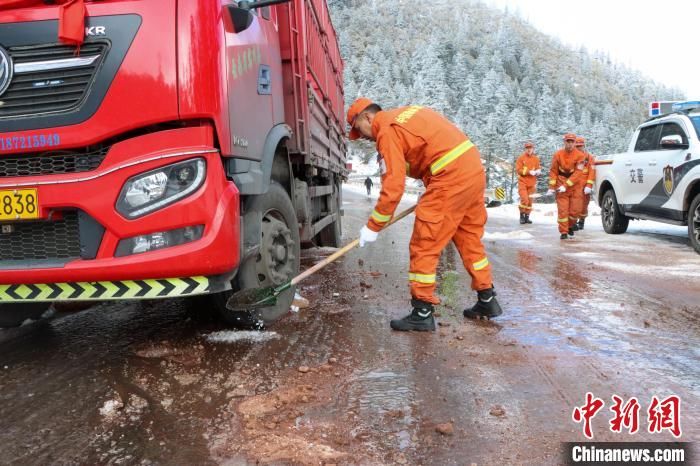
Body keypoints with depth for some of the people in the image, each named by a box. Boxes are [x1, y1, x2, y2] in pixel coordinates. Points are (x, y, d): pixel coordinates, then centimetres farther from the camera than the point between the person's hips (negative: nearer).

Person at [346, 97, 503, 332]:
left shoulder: (387, 130, -6)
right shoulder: (405, 114, 20)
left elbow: (393, 186, -13)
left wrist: (373, 227, -6)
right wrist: (431, 191, 21)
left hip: (451, 177, -9)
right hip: (474, 167, 10)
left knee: (424, 245, -2)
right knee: (470, 240, 19)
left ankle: (422, 312, 4)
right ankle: (487, 301, 29)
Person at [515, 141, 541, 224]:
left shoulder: (536, 159, 6)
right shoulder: (521, 158, -4)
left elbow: (538, 169, 14)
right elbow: (518, 170, -9)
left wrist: (538, 172, -10)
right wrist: (529, 172, -18)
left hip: (532, 183, 4)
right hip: (523, 182, -4)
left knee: (530, 200, 7)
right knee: (524, 199, -14)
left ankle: (527, 217, 19)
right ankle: (522, 216, 2)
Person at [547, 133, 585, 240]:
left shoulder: (579, 155, -8)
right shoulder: (558, 154, -2)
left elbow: (578, 173, -14)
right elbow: (553, 171, 0)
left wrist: (566, 185, -21)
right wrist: (552, 187, -7)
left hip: (574, 185, 0)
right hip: (561, 184, 0)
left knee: (575, 209, 3)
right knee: (562, 209, -5)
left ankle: (570, 226, 29)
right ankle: (563, 232, 1)